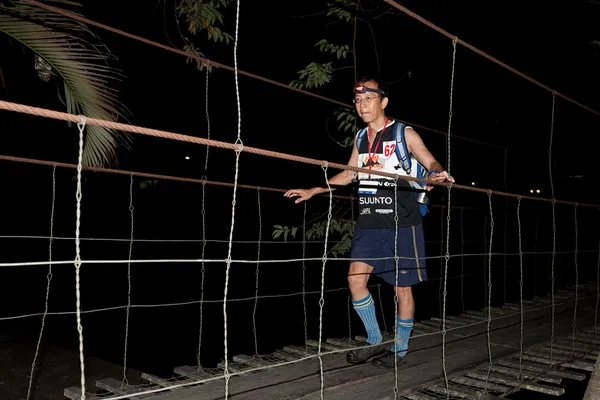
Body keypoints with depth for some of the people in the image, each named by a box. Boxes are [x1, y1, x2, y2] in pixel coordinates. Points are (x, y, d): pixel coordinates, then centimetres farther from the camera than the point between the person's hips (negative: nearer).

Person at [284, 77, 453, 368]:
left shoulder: (404, 134, -1)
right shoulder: (361, 139, 14)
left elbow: (431, 162, -6)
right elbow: (348, 174, 23)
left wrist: (437, 174, -30)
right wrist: (313, 191, 20)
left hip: (401, 225, -5)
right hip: (368, 224, 5)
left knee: (403, 287, 3)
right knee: (356, 277, -4)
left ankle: (400, 350, 20)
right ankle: (375, 342, 13)